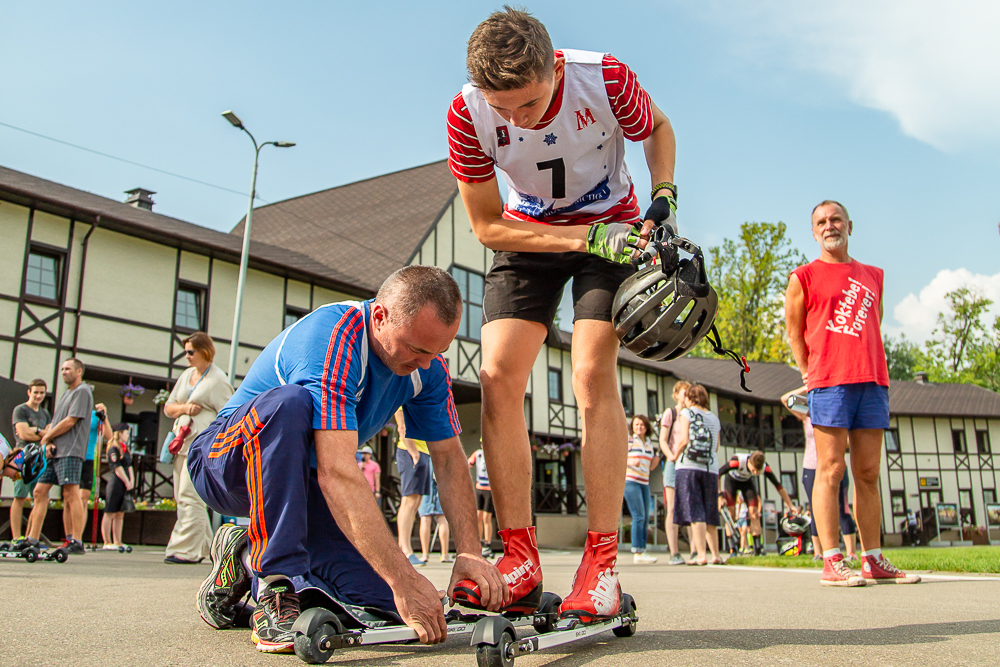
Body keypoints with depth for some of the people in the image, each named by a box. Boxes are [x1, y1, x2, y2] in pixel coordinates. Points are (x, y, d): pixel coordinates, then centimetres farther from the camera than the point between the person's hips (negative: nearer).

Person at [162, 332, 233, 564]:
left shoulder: (218, 380, -4)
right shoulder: (186, 375, 19)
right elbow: (168, 407, 20)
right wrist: (184, 408, -2)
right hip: (182, 442, 8)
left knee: (190, 496, -13)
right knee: (183, 497, 8)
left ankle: (186, 549, -11)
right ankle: (201, 546, 16)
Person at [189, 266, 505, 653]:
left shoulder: (428, 366, -8)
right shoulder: (331, 338, -31)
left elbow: (450, 460, -5)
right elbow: (336, 472, -39)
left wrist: (469, 551, -19)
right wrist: (404, 578, -42)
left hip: (302, 484, 6)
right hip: (226, 462, -6)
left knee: (381, 600, -13)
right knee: (289, 403, -38)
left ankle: (248, 558, 11)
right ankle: (277, 586, -27)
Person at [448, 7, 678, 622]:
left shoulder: (606, 78, -25)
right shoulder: (467, 116, -22)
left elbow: (658, 129, -1)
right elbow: (488, 225, -16)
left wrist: (665, 196, -17)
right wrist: (585, 239, -25)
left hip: (611, 226, -2)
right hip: (527, 234, 2)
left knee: (593, 375, -19)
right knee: (498, 376, -14)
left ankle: (602, 564, -13)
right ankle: (521, 560, -8)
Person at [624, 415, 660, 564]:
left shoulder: (649, 444, 15)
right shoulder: (628, 441, -3)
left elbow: (651, 466, 19)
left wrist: (659, 454, 5)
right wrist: (630, 462, -22)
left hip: (644, 483, 7)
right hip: (629, 481, -7)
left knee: (645, 519, 4)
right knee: (639, 516, -16)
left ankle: (641, 552, 9)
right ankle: (638, 553, -17)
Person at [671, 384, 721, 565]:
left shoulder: (686, 413, 2)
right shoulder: (714, 418, 16)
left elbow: (684, 440, -9)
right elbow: (716, 448, 16)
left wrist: (675, 456, 5)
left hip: (688, 467, -5)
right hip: (711, 469, 5)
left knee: (695, 512, -6)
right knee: (709, 513, 11)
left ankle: (701, 555, -12)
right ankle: (715, 555, 12)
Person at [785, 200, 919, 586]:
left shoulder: (873, 276, 21)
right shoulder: (804, 277, 7)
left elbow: (874, 328, 23)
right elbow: (794, 332, 6)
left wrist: (875, 371, 12)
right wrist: (811, 373, 1)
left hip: (873, 381, 5)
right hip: (829, 382, -5)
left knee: (868, 473, 6)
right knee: (831, 470, -7)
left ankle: (873, 561, 11)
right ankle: (832, 562, -6)